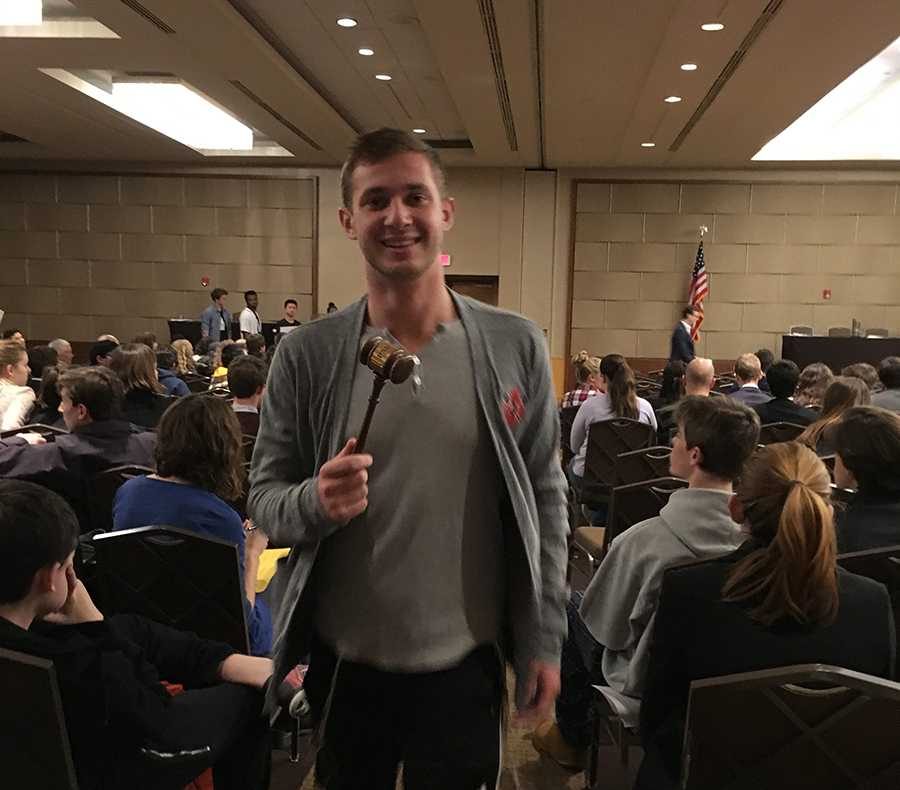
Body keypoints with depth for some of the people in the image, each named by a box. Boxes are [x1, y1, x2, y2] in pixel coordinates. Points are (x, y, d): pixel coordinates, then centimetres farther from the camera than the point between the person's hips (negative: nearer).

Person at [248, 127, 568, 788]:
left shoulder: (516, 346, -6)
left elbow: (546, 500, -1)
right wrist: (315, 502, -24)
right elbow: (265, 500, -2)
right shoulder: (307, 355, -7)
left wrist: (544, 639, -1)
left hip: (467, 661, 0)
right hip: (344, 659, 1)